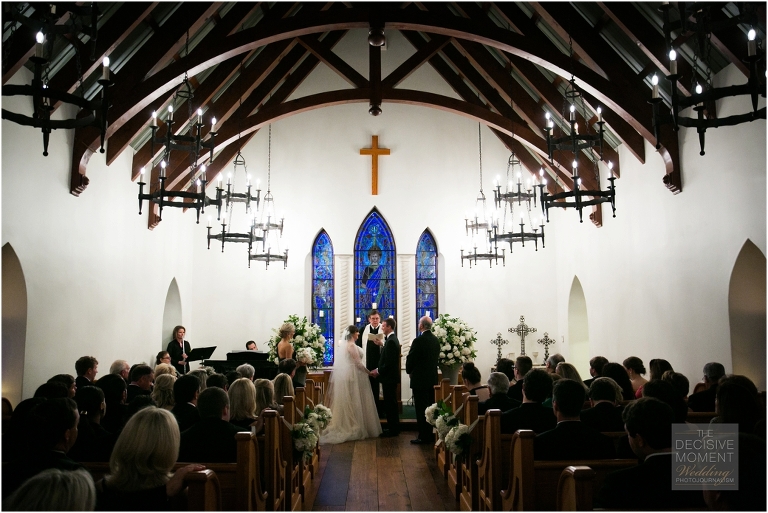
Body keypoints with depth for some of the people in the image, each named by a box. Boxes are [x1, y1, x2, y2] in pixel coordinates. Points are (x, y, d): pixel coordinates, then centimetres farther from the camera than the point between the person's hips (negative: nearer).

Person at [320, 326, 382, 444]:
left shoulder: (345, 345, 13)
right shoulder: (351, 345, -16)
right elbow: (358, 363, -19)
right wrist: (369, 372, -9)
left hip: (347, 375, 9)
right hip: (354, 376, -9)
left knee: (348, 402, 12)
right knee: (355, 402, -2)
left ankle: (346, 427, 15)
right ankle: (355, 429, 4)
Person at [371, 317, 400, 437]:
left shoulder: (391, 341, -20)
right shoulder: (392, 339, 12)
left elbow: (389, 362, -23)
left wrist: (378, 371, -13)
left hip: (389, 377, -10)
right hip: (390, 376, 10)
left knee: (390, 403, -3)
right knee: (390, 403, 15)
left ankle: (393, 429, 5)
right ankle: (393, 427, 23)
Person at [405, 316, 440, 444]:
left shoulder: (418, 341, -18)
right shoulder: (436, 340, 4)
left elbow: (410, 359, -13)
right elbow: (436, 357, 10)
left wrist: (409, 371, 5)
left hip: (420, 379, -7)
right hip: (432, 378, 7)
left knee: (421, 409, 0)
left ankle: (424, 436, 4)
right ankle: (431, 435, 21)